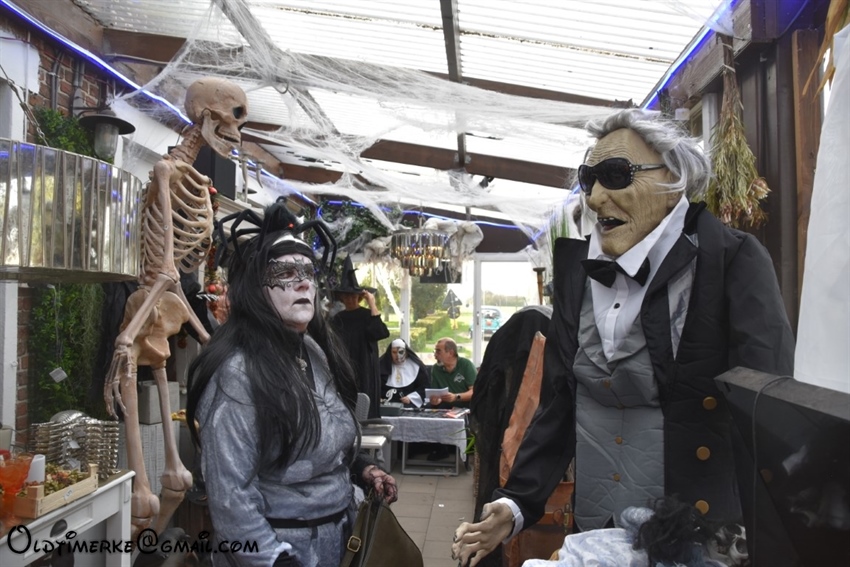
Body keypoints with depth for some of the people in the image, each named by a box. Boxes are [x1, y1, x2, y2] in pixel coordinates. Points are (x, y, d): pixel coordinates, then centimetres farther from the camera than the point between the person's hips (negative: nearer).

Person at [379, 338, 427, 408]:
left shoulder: (416, 366, 10)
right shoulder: (383, 365, 11)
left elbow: (423, 387, 9)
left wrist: (410, 398, -6)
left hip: (409, 404, 0)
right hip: (387, 402, 0)